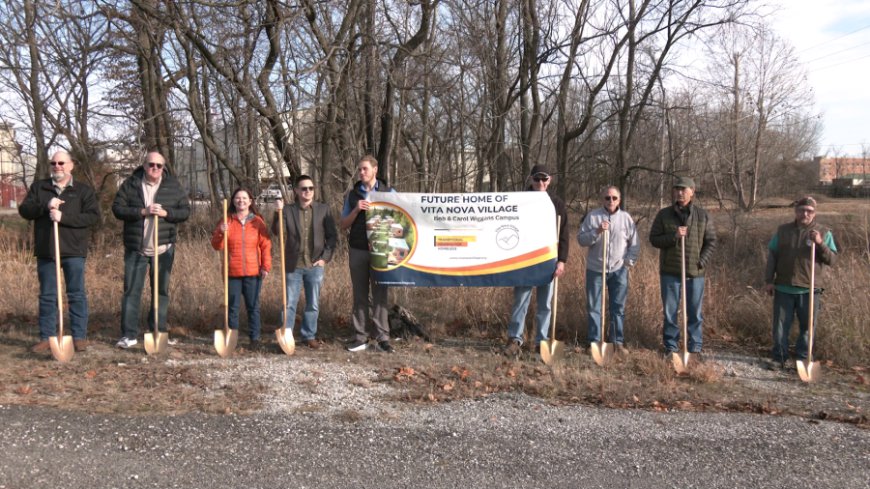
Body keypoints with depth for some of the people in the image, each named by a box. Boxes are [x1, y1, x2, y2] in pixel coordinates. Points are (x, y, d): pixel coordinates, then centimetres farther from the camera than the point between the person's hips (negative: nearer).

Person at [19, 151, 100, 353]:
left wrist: (64, 217, -19)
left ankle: (79, 337, 8)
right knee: (47, 296, 8)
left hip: (73, 250, -2)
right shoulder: (39, 187, 11)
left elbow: (93, 215, -8)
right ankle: (46, 337, 15)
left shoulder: (84, 190, 3)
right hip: (46, 251, 3)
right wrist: (45, 206, -16)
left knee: (76, 294, 2)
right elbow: (24, 210, 3)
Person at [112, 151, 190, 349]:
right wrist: (142, 211, -18)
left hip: (164, 249, 1)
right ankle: (129, 334, 5)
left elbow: (185, 211, 2)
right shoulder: (131, 184, 1)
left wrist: (165, 213, -15)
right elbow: (117, 208, -5)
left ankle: (159, 332, 18)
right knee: (132, 291, -1)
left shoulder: (173, 186, 4)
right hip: (136, 249, -1)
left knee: (161, 291, 8)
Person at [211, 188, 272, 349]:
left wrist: (266, 266, -5)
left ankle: (254, 338, 13)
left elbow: (266, 245, 3)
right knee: (233, 307, 6)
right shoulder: (226, 221, 5)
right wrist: (221, 233, -18)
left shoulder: (257, 221, 4)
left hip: (253, 272, 0)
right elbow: (216, 246, 1)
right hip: (232, 272, 1)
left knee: (253, 306, 6)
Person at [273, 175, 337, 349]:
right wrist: (278, 212, -24)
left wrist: (325, 257, -5)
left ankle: (309, 336, 22)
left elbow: (332, 236, 2)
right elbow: (277, 232, -11)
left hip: (315, 265, 1)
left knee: (313, 304, 10)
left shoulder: (323, 209, 1)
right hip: (293, 265, -1)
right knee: (289, 304, 5)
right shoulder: (288, 210, 1)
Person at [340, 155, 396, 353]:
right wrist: (356, 210, -9)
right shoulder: (352, 194, 9)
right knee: (360, 294, 4)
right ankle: (360, 337, 8)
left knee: (380, 294, -2)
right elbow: (344, 225, 7)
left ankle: (382, 337, 1)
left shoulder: (389, 192, 4)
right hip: (357, 250, 2)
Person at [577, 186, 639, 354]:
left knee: (618, 307, 8)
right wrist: (597, 232, -20)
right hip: (595, 269, -1)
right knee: (594, 307, 4)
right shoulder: (592, 216, -3)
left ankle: (618, 341, 19)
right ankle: (594, 341, 14)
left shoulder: (626, 217, 2)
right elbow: (581, 239, -6)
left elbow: (634, 243, 7)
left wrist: (629, 261, -2)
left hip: (619, 270, 1)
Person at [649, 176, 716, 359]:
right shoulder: (664, 214, 1)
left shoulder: (703, 215, 2)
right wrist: (673, 236, -17)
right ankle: (670, 346, 18)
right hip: (670, 271, 0)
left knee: (695, 313, 7)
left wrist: (702, 262, -9)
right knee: (670, 312, 7)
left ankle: (695, 348, 18)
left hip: (695, 273, 0)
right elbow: (653, 239, -1)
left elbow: (711, 241, 4)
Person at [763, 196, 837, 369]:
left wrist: (820, 244, -19)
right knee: (780, 325, 5)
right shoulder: (783, 230, 7)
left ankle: (803, 359, 17)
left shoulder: (824, 233, 3)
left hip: (810, 289, -1)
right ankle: (779, 357, 16)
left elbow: (832, 259, -2)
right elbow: (772, 256, 8)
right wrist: (768, 280, 2)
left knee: (807, 327, 5)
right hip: (783, 288, 1)